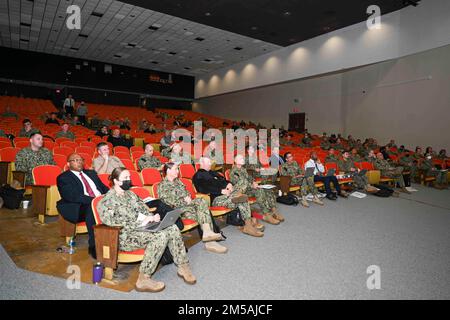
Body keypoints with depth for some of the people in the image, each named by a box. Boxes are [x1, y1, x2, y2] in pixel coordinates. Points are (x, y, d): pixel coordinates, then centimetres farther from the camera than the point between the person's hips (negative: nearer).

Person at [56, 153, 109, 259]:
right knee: (92, 207, -37)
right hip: (79, 208, -5)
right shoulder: (63, 178, 7)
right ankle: (94, 246, -28)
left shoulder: (91, 173, 27)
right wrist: (93, 200, -22)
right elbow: (72, 196, -10)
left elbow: (104, 188, 19)